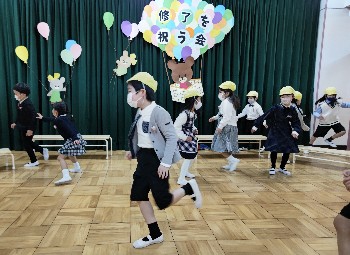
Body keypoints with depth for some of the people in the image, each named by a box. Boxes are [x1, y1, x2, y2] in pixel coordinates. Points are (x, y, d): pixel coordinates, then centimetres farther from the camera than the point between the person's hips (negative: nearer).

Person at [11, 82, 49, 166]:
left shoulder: (28, 104, -23)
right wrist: (15, 123, 23)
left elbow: (33, 117, -25)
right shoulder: (20, 103, 6)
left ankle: (34, 161, 16)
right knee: (28, 143, 17)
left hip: (27, 129, -9)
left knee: (27, 144, 2)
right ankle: (43, 150, 29)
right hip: (22, 128, 9)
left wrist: (30, 129, -26)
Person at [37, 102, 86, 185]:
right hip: (77, 138, 10)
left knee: (61, 157, -15)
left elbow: (68, 129, -27)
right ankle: (77, 168, 53)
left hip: (73, 140, -10)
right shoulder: (64, 117, 17)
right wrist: (42, 118, 52)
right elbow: (53, 119, 37)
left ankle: (66, 176, -33)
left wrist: (74, 139, -39)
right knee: (69, 153, 36)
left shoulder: (59, 120, -11)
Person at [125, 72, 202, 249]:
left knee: (163, 202, -4)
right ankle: (155, 235, 21)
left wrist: (165, 163, -23)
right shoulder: (140, 113, 7)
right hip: (143, 159, 9)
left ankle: (189, 189, 21)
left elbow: (172, 137, -19)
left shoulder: (158, 112, -19)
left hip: (157, 160, -9)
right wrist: (133, 152, 14)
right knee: (138, 195, 8)